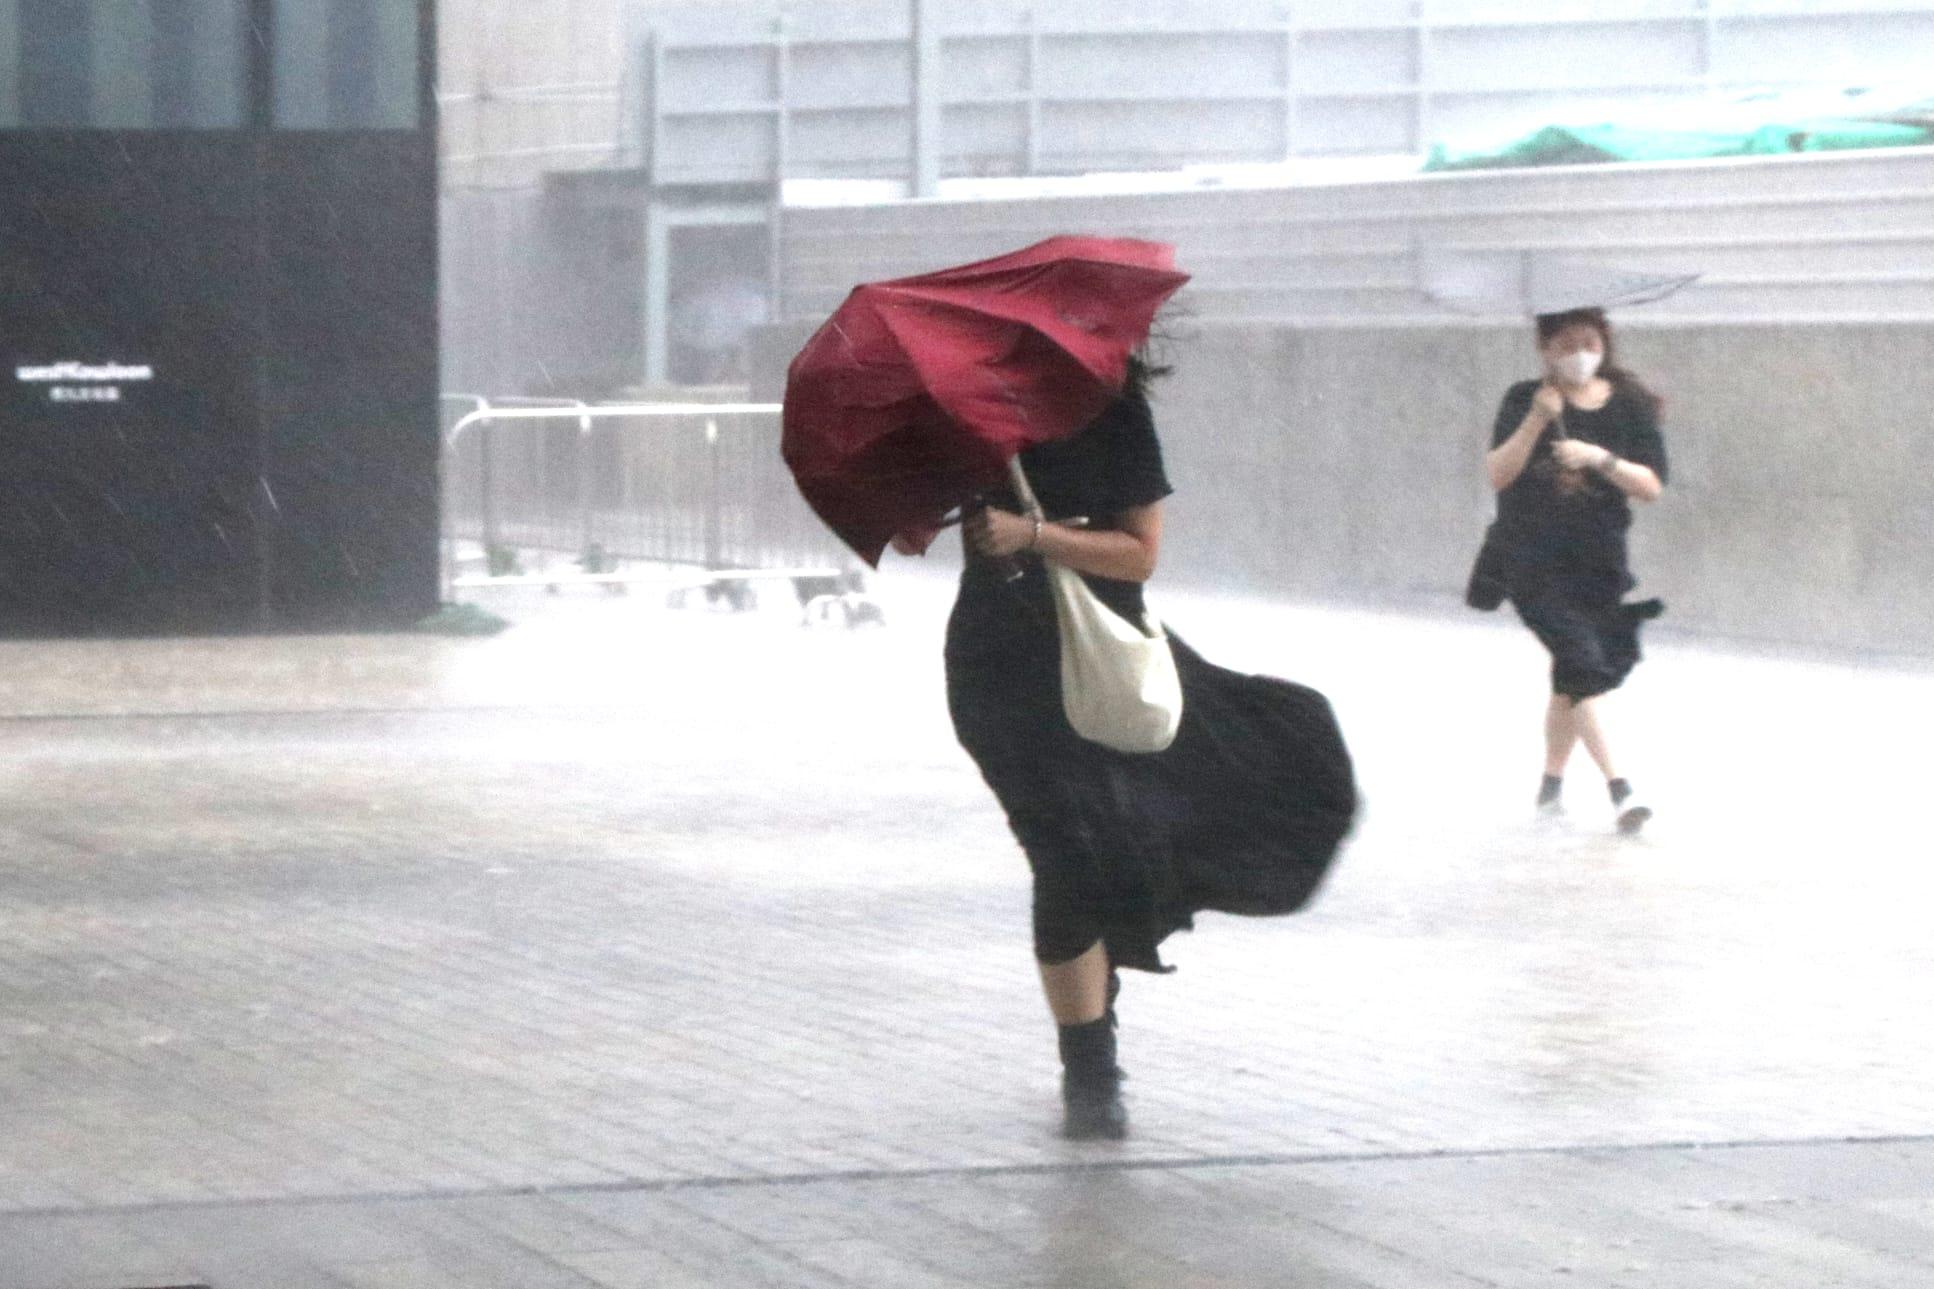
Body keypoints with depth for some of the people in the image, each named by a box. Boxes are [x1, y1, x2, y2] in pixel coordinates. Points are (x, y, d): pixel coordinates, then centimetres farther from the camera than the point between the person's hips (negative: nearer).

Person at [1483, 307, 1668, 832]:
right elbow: (1498, 474, -10)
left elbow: (1651, 487, -4)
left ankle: (1552, 781, 30)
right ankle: (1619, 788, -24)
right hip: (1532, 559, -3)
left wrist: (1601, 459, -19)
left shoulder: (1628, 407, 2)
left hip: (1599, 562, 3)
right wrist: (1536, 421, -21)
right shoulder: (1524, 401, -1)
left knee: (1572, 679, 11)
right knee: (1583, 658, -18)